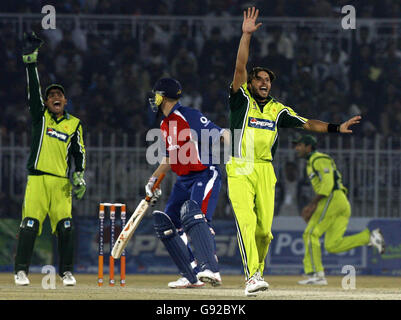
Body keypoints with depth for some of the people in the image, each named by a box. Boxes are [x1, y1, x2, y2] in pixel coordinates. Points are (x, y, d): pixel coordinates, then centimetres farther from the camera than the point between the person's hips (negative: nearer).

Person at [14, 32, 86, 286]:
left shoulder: (74, 124, 14)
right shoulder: (40, 115, 11)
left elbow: (79, 152, 12)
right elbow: (33, 89, 2)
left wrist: (80, 175, -4)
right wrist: (30, 60, -7)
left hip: (61, 182, 1)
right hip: (37, 177, -1)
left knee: (66, 227, -8)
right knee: (30, 224, -10)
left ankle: (67, 272, 0)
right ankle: (21, 271, -5)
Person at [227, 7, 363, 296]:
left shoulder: (278, 110, 15)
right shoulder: (241, 100, 3)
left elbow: (307, 124, 17)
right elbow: (240, 67, -7)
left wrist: (336, 128, 7)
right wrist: (246, 35, -16)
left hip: (265, 172, 4)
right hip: (239, 169, -4)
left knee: (264, 228, 1)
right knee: (246, 221, -18)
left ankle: (257, 269, 22)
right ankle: (253, 276, -24)